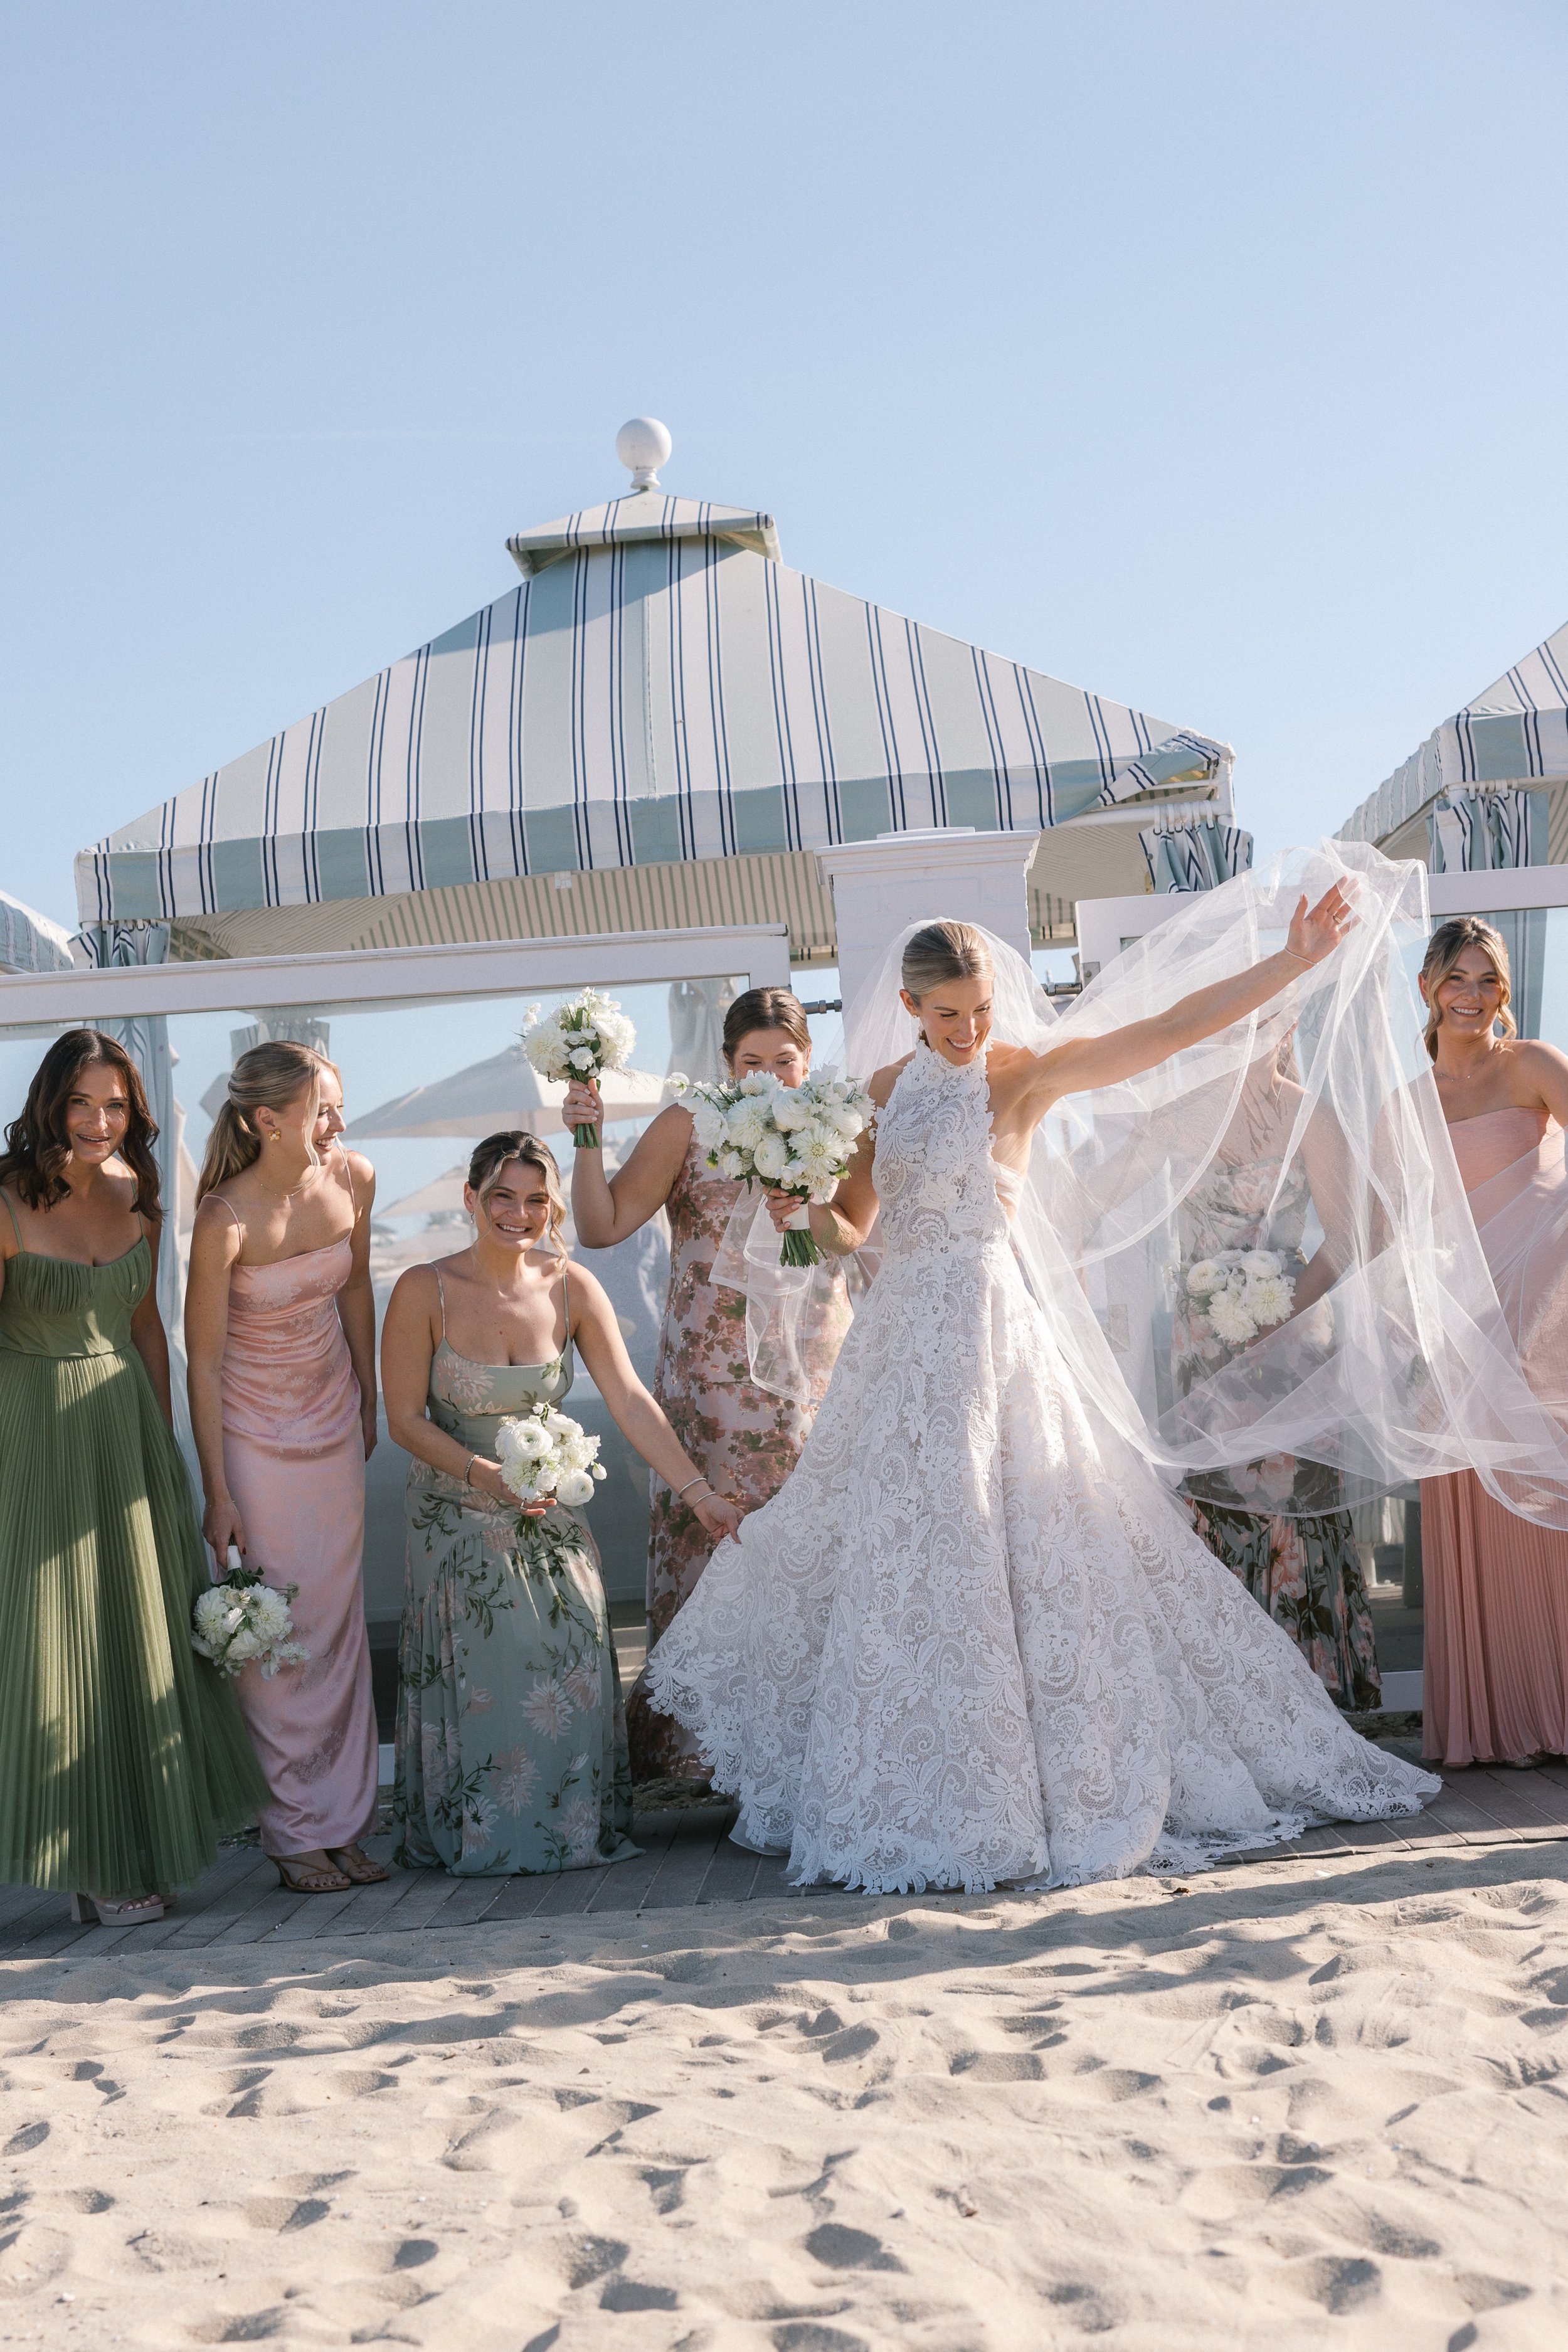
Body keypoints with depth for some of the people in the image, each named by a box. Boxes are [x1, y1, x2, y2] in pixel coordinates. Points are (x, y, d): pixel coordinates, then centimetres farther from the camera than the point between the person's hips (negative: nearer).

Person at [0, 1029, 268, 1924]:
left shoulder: (136, 1202, 5)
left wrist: (166, 1441, 14)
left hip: (126, 1424, 7)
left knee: (139, 1633, 12)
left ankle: (132, 1849, 26)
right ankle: (94, 1862, 13)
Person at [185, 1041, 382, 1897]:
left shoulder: (352, 1180, -9)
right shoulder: (225, 1220, -23)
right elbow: (203, 1361, -16)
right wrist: (217, 1494, -13)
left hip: (334, 1420, 5)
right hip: (256, 1433, -5)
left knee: (339, 1623, 9)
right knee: (277, 1634, 1)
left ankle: (344, 1823, 19)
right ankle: (296, 1833, 14)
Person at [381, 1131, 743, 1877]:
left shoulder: (571, 1288, -6)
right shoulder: (425, 1291, -14)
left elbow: (631, 1401, -8)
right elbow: (406, 1420, -10)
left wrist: (700, 1493, -14)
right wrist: (485, 1474, -24)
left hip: (550, 1521, 2)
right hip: (458, 1526, -2)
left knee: (567, 1675, 0)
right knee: (479, 1691, 1)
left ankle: (572, 1826, 20)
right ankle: (475, 1836, 21)